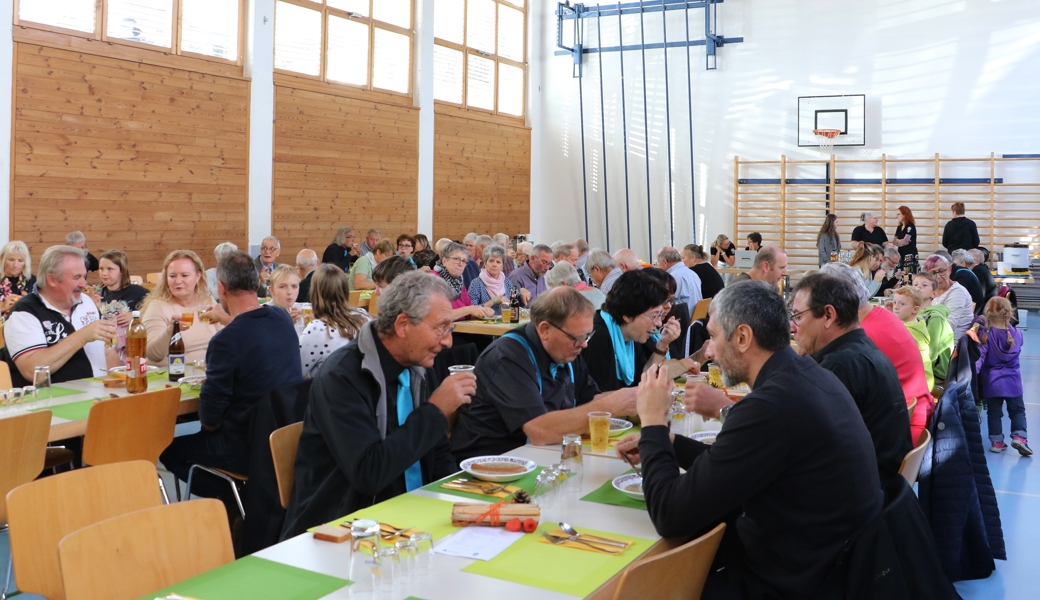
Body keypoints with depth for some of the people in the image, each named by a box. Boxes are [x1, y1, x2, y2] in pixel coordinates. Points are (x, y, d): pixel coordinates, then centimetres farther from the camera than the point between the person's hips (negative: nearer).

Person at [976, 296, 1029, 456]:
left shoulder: (985, 335, -13)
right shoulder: (1016, 334, -5)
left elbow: (979, 356, -21)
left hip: (991, 381, -1)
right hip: (1012, 381, 1)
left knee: (994, 412, 10)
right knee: (1017, 410, 13)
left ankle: (996, 441, 12)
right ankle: (1019, 436, -3)